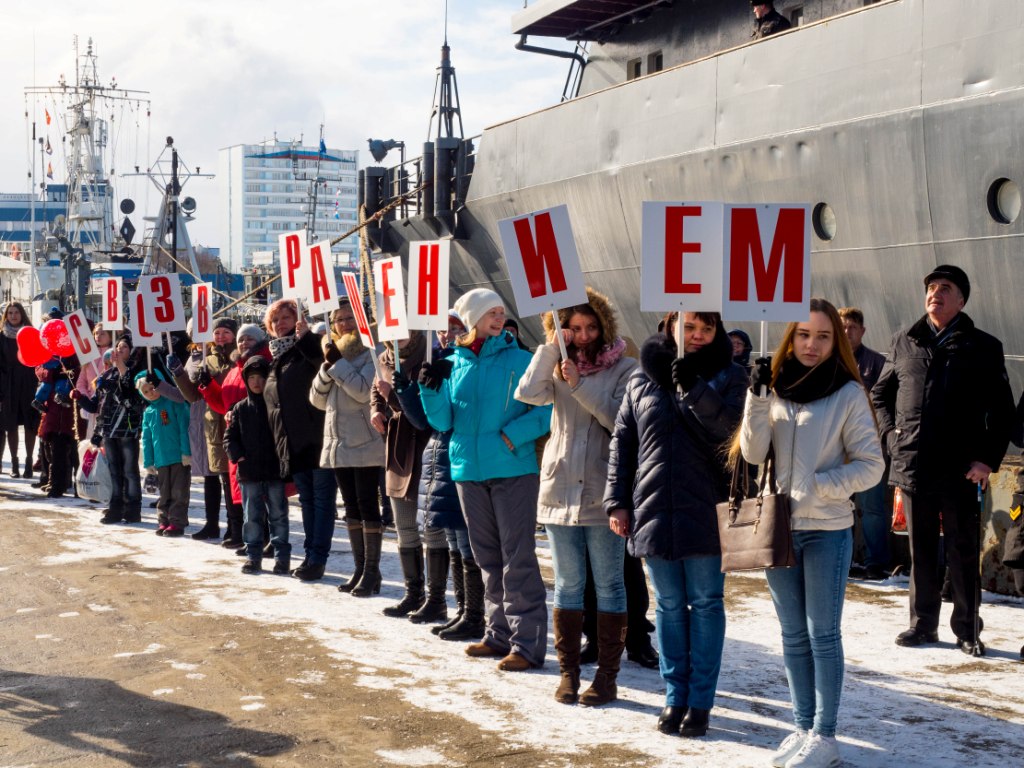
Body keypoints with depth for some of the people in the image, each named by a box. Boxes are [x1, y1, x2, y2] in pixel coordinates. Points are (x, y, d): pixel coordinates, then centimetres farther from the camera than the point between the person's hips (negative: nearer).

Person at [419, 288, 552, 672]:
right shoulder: (453, 365, 8)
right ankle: (500, 633, 25)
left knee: (518, 559, -6)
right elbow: (442, 422, 6)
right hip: (468, 469, 5)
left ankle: (527, 642, -3)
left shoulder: (520, 361, -3)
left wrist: (512, 435, -18)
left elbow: (545, 411, -7)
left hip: (513, 470, -5)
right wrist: (430, 389, -10)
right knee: (488, 558, 14)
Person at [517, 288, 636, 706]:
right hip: (559, 490, 4)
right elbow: (527, 393, -10)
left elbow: (621, 420, -14)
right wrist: (550, 347, -13)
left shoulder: (622, 368, -2)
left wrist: (579, 384, -18)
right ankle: (568, 671, 17)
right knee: (567, 585, 10)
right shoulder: (558, 367, 8)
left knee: (608, 585, 4)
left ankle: (607, 675, 10)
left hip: (602, 493, -3)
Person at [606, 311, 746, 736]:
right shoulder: (643, 378, 8)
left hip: (706, 510, -2)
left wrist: (693, 388, -21)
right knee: (669, 606, 10)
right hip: (653, 509, 3)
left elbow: (731, 430, -14)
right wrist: (617, 501, 5)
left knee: (705, 604, 4)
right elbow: (622, 442, 9)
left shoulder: (729, 376, 1)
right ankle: (675, 696, 19)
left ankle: (700, 701, 12)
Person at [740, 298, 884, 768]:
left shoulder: (848, 393, -6)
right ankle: (803, 726, 22)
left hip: (827, 530, -4)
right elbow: (753, 454, -3)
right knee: (793, 635, 12)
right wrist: (757, 398, -14)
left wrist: (818, 486, -17)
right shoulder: (775, 388, 4)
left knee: (823, 634, 1)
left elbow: (871, 465, -6)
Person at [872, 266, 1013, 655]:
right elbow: (880, 393, 19)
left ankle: (966, 628, 14)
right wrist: (891, 435, 4)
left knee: (963, 552, 4)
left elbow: (1002, 410, 2)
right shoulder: (904, 342, 9)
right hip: (912, 464, 3)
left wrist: (988, 459, -7)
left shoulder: (983, 347, 1)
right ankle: (923, 623, 21)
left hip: (960, 471, -3)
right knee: (921, 550, 11)